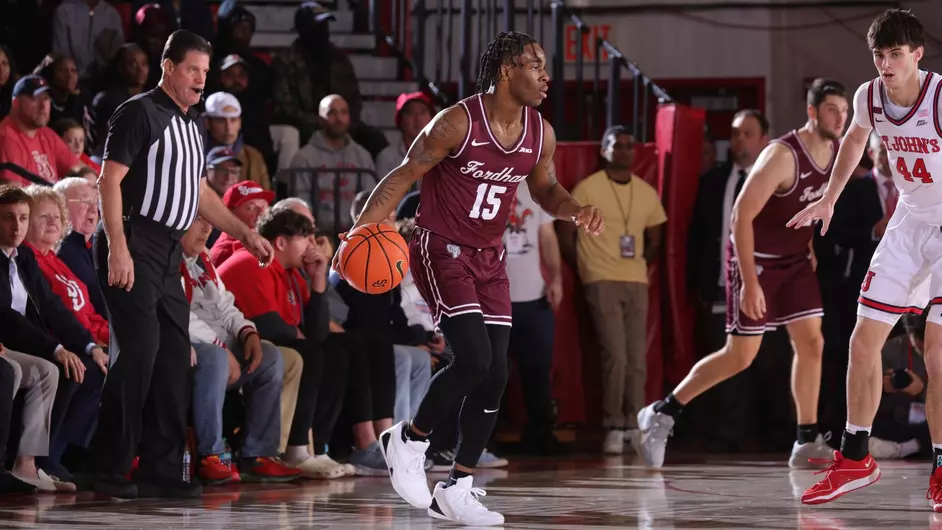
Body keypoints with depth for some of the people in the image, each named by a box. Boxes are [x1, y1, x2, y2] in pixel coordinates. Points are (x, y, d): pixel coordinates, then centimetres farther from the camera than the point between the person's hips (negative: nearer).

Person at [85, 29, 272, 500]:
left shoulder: (194, 125, 18)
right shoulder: (139, 113, -7)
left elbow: (199, 192, 29)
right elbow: (110, 179, -13)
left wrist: (246, 234, 23)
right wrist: (118, 247, -22)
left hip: (168, 253, 9)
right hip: (132, 247, -9)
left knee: (173, 356, 4)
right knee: (138, 350, -15)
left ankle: (160, 470, 7)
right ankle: (109, 468, -10)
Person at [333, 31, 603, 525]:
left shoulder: (540, 133, 1)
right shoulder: (458, 123, -17)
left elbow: (545, 190, 18)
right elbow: (402, 177, -12)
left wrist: (576, 210, -4)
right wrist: (359, 231, -22)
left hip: (488, 258, 7)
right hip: (442, 249, -7)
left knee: (495, 374, 0)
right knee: (474, 358, -21)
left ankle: (456, 489, 10)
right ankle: (408, 439, 2)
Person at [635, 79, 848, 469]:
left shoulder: (837, 153, -3)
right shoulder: (783, 156, -26)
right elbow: (742, 216, -26)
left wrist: (812, 246, 12)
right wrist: (750, 282, -28)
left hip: (796, 260, 7)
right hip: (755, 259, -7)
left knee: (811, 342, -2)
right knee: (740, 356, -3)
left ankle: (806, 444, 1)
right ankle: (662, 414, 9)